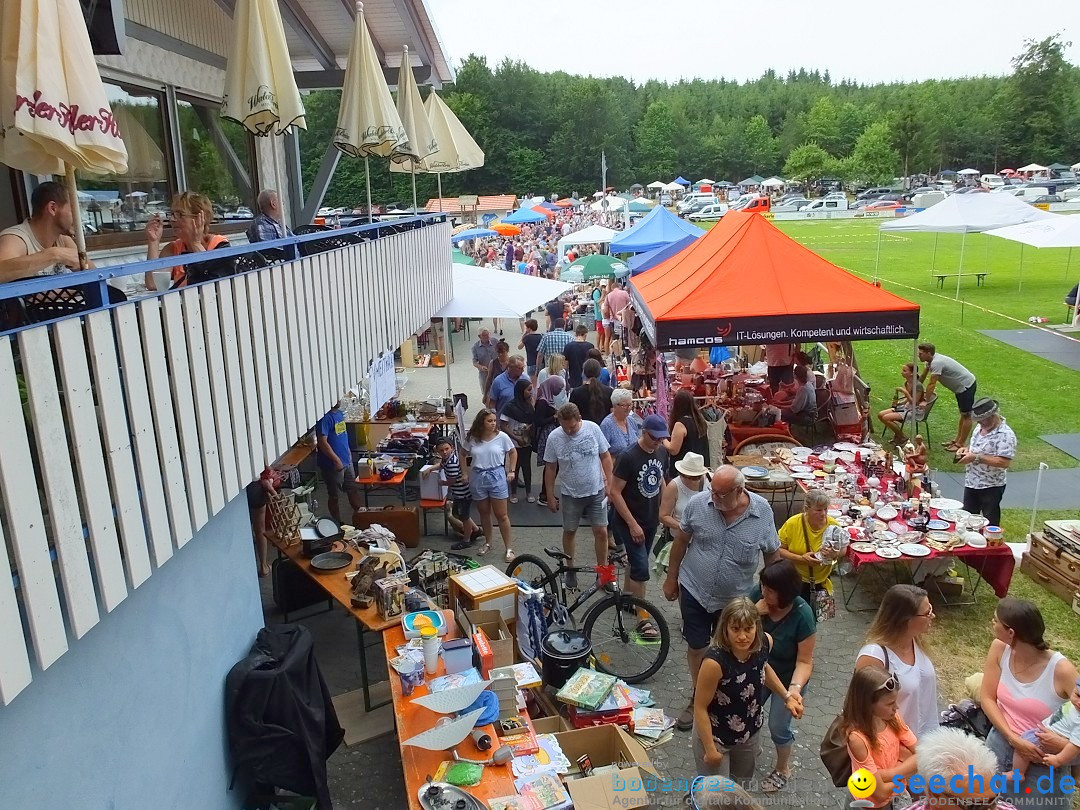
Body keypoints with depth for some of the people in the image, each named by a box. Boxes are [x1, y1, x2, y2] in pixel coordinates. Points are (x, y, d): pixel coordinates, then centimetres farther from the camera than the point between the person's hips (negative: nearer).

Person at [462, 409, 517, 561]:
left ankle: (509, 549, 10)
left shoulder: (501, 437, -9)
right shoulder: (472, 438, -6)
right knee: (484, 513, 16)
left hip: (497, 477, -2)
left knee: (501, 515, 1)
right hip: (478, 478, 2)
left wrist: (511, 471, 2)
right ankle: (487, 543, 36)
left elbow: (513, 452, 6)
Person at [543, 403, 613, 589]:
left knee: (601, 532, 2)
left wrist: (609, 483, -3)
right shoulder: (554, 437, -12)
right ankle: (570, 569, 32)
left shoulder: (593, 429, -11)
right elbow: (550, 468, -3)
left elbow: (605, 456, -1)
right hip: (570, 494, 0)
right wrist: (550, 496, -1)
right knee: (569, 531, 13)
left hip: (596, 491, 0)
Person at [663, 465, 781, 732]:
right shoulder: (697, 503, -16)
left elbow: (772, 554, -3)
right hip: (694, 591, 1)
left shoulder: (762, 512, -17)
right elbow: (681, 541, -2)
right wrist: (671, 578, 5)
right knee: (696, 647, 15)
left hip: (735, 599, 0)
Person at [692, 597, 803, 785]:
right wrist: (710, 749, -17)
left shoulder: (765, 643, -20)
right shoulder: (715, 661, -37)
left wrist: (787, 696, 0)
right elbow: (700, 708, -24)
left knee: (743, 781, 30)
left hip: (750, 731, 6)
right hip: (715, 735, -6)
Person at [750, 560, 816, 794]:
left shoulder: (802, 615, -32)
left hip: (788, 677, -3)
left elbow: (804, 661, -24)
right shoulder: (758, 594, -23)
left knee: (778, 726, 9)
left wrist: (796, 687, -40)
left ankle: (783, 769, 39)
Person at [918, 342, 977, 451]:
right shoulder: (931, 360, 2)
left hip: (967, 386, -11)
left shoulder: (936, 363, -28)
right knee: (963, 414, 17)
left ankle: (961, 444, 1)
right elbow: (922, 377, 11)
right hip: (961, 386, 11)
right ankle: (957, 440, 29)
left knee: (966, 415, -3)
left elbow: (932, 384, -29)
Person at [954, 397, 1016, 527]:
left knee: (990, 524, 5)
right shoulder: (980, 427, 6)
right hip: (971, 483, 8)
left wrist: (976, 458, -27)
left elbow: (1004, 462, -29)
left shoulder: (1005, 435, -21)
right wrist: (967, 450, 0)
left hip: (991, 487, -8)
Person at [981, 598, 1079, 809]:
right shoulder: (999, 649, -13)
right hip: (1001, 745, 4)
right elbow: (987, 698, -7)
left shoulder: (1062, 670, -25)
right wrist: (1013, 738, -17)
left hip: (1042, 759, -4)